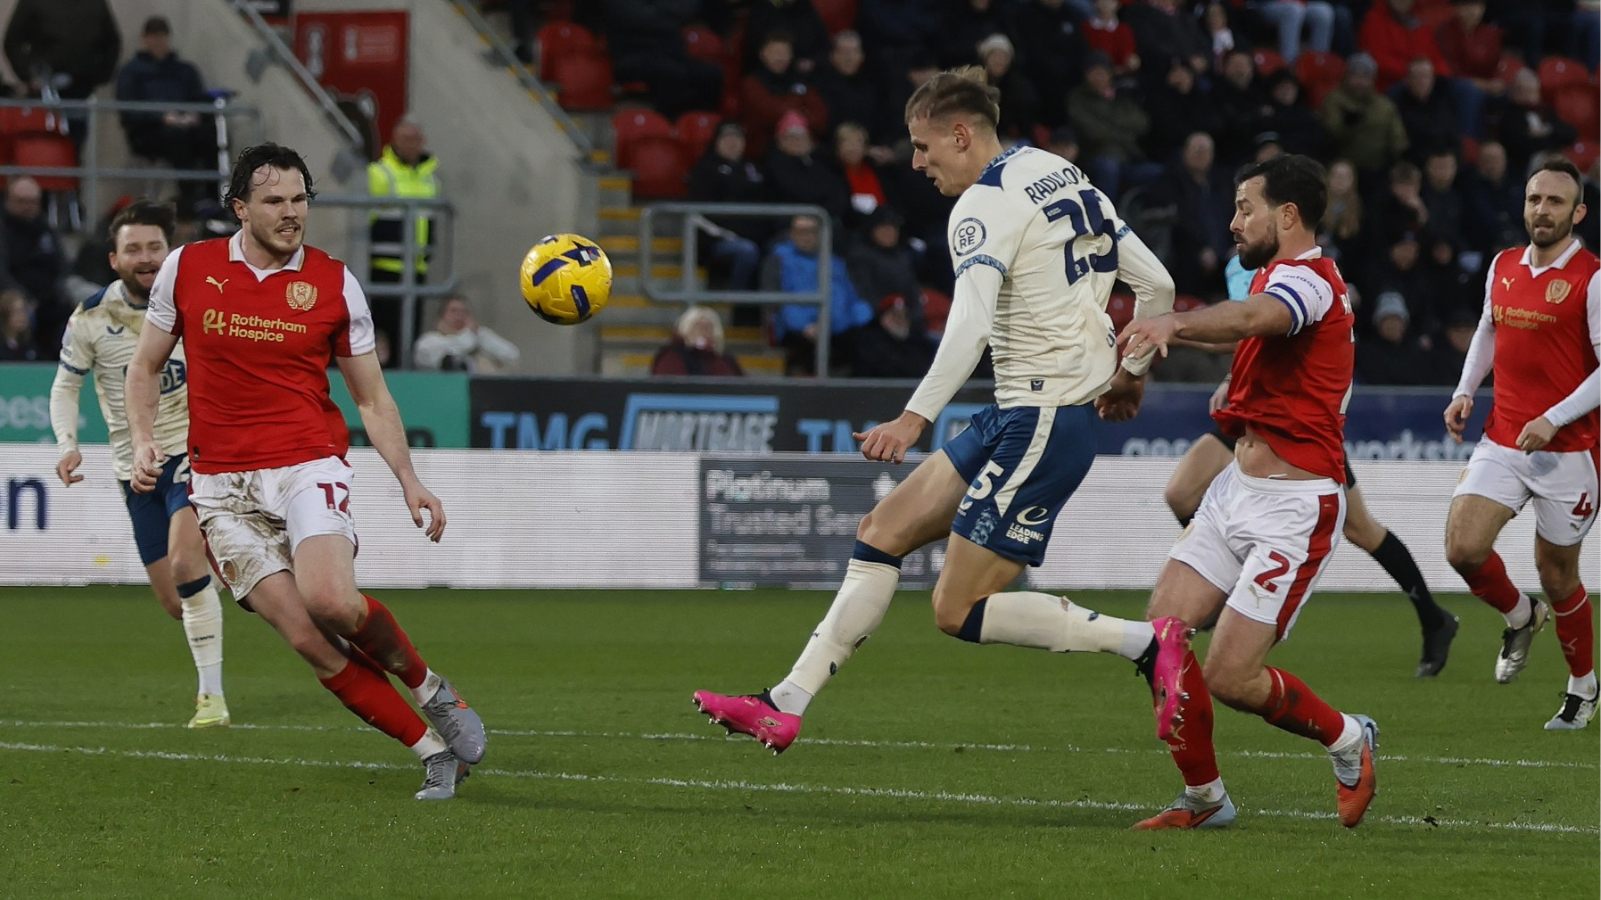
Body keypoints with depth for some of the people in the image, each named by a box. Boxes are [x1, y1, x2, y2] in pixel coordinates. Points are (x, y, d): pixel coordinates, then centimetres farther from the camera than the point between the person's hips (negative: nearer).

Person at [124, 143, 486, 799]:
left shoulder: (333, 282, 3)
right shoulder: (186, 268, 3)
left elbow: (372, 398, 10)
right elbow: (146, 364, 15)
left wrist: (409, 480, 1)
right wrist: (143, 439, -2)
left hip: (308, 464, -1)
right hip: (222, 487, 1)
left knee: (331, 601, -28)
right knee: (308, 640, -13)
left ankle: (429, 689, 1)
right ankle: (432, 752, -4)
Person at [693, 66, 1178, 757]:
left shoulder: (984, 206, -14)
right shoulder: (1063, 178, 12)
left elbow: (970, 324, -31)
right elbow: (1157, 285, 15)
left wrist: (916, 418, -40)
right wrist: (1132, 372, 30)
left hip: (1039, 426, -10)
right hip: (1014, 417, 10)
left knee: (959, 611, -6)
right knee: (883, 531, 10)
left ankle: (1140, 642, -5)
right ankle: (786, 706, 11)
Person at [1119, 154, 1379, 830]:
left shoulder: (1305, 277, -16)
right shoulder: (1281, 277, 16)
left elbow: (1252, 317, -41)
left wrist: (1175, 323, -59)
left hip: (1292, 508, -9)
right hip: (1237, 492, 9)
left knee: (1229, 678, -10)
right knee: (1162, 636, -3)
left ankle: (1348, 740, 16)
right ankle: (1204, 799, 9)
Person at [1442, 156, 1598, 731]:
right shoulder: (1503, 267, 8)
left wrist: (1554, 420, -21)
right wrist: (1464, 392, 11)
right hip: (1502, 441, 5)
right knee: (1463, 549, -13)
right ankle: (1520, 618, 19)